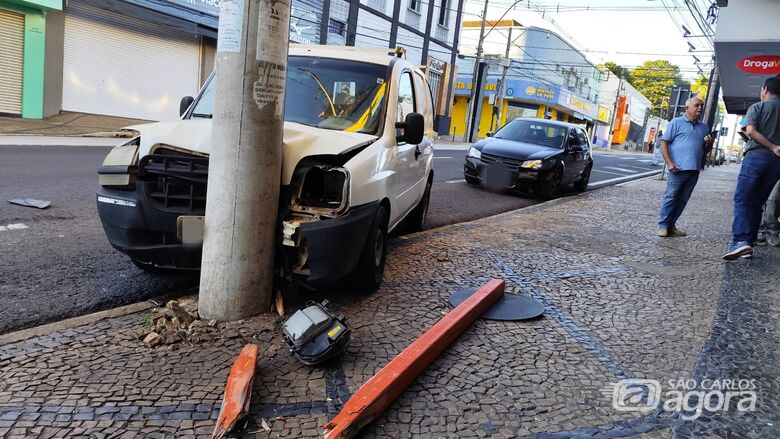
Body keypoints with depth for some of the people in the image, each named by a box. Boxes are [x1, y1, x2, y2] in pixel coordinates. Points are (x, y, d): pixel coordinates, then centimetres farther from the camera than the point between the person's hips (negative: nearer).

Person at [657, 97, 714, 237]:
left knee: (683, 200, 8)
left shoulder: (703, 127, 19)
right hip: (678, 168, -6)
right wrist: (669, 163, -15)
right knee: (670, 197, -5)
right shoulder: (677, 122, 0)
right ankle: (663, 226, 1)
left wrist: (709, 143, 2)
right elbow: (664, 143, -6)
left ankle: (672, 225, 15)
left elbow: (705, 149, 27)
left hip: (694, 170, 6)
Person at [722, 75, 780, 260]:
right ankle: (749, 241, 10)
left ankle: (740, 240, -26)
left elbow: (750, 131, -13)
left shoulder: (757, 107, 3)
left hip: (757, 155, -5)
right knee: (757, 203, 11)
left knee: (742, 199, -9)